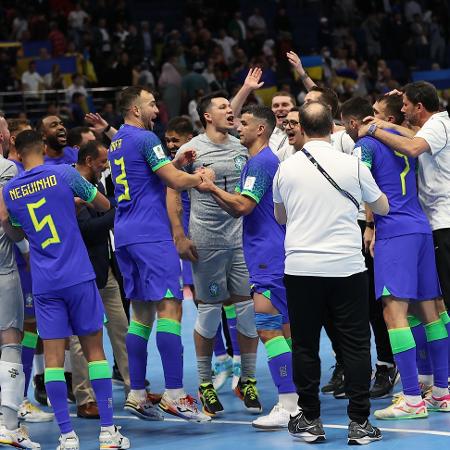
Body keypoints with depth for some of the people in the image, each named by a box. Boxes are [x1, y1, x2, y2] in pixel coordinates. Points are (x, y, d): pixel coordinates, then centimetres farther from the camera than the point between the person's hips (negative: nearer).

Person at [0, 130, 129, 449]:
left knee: (53, 356, 2)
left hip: (44, 284, 2)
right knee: (94, 349, 5)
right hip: (78, 276, -1)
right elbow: (105, 205, 10)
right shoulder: (64, 174, -2)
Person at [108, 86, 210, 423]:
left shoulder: (116, 143, 17)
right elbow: (175, 181, -14)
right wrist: (198, 178, 4)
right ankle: (174, 395, -17)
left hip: (125, 236, 9)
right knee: (169, 307, -11)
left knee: (142, 313, 12)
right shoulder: (145, 139, -10)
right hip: (151, 234, -9)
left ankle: (137, 394, 10)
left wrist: (177, 164, 15)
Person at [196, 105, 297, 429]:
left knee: (267, 327, -13)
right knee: (284, 327, 12)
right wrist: (212, 190, 10)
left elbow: (243, 205, -20)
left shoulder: (261, 162, -12)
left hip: (269, 256, -11)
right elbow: (237, 210, 21)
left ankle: (288, 406, -16)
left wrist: (212, 188, -10)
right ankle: (297, 399, 17)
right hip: (273, 254, 11)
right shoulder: (261, 161, 20)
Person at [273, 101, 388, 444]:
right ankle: (359, 423, 1)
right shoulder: (352, 165, -3)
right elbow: (383, 207, 14)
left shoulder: (287, 168, 2)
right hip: (347, 267, -1)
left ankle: (309, 421, 12)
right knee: (356, 345, 3)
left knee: (305, 346, 9)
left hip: (300, 269, 1)